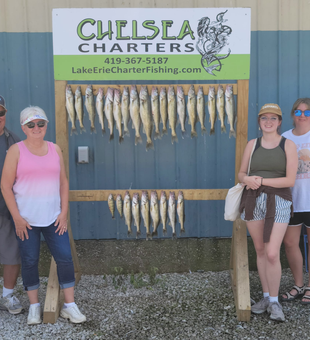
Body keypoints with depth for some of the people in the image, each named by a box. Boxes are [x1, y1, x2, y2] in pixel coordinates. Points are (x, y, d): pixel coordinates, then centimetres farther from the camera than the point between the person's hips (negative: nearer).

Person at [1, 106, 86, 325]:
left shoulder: (55, 149, 5)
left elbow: (63, 182, 8)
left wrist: (64, 212, 1)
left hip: (53, 217, 3)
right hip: (26, 220, -2)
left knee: (65, 258, 0)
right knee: (29, 261, 6)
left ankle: (69, 305, 14)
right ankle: (34, 306, 24)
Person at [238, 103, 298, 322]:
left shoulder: (288, 145, -1)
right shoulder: (252, 144, 9)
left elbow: (290, 180, -7)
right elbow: (241, 174, 12)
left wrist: (262, 181, -14)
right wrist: (247, 179, -11)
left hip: (278, 202, -3)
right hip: (254, 201, 3)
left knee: (272, 254, -11)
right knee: (260, 250, 9)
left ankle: (274, 301, 7)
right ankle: (266, 297, 24)